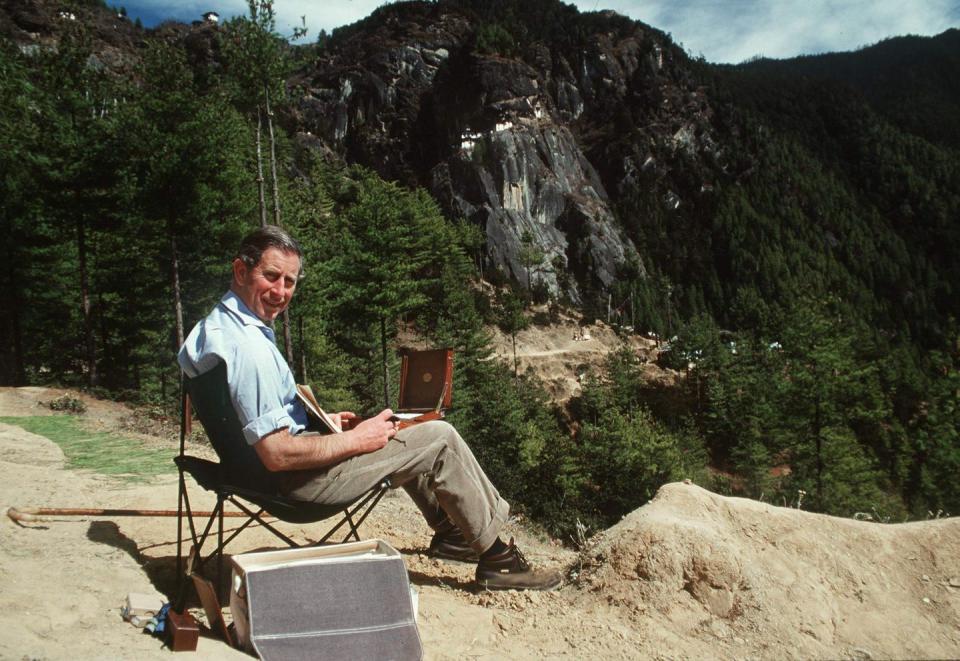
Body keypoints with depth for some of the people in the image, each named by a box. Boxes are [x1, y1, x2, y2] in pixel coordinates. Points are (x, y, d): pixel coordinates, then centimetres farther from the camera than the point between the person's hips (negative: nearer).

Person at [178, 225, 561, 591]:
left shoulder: (211, 327, 5)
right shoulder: (249, 347, -29)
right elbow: (277, 455, -30)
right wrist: (354, 440, -17)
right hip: (295, 479, -11)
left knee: (394, 433, 25)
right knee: (439, 439, -5)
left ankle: (448, 531, 35)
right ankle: (495, 557, 10)